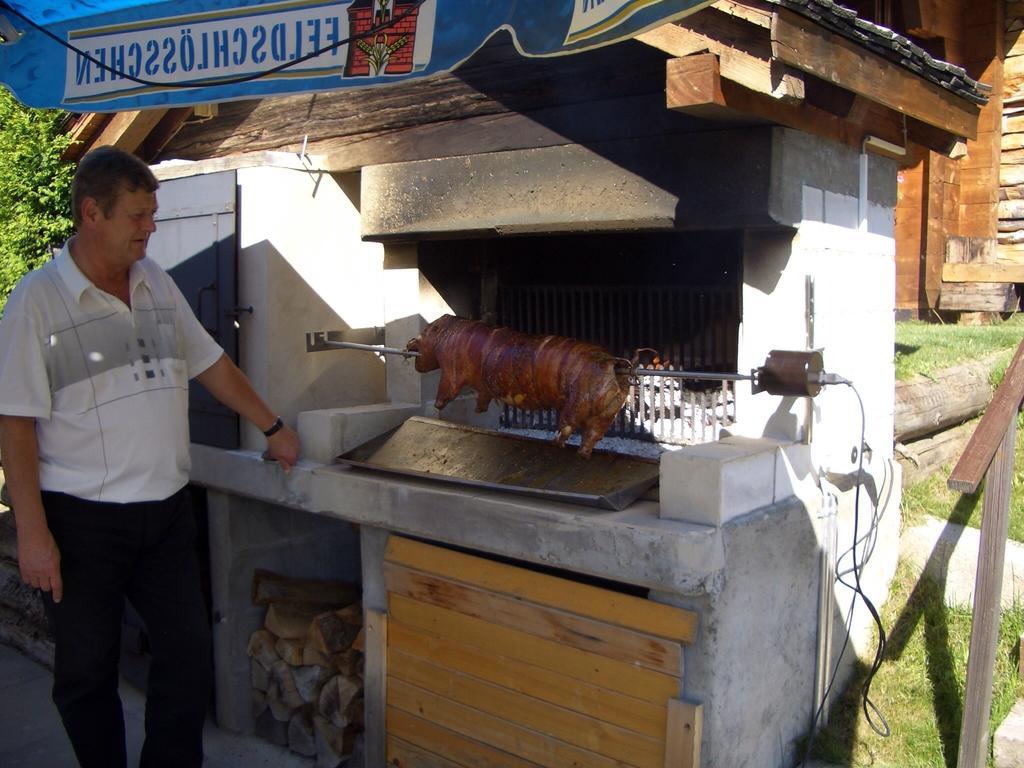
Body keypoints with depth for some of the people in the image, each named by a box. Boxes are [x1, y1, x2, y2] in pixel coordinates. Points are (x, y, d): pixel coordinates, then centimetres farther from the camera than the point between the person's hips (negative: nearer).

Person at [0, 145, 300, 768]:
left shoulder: (158, 285, 7)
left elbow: (212, 364, 17)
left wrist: (273, 428, 19)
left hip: (167, 511, 5)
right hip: (82, 521, -5)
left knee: (190, 662, 9)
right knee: (87, 674, 11)